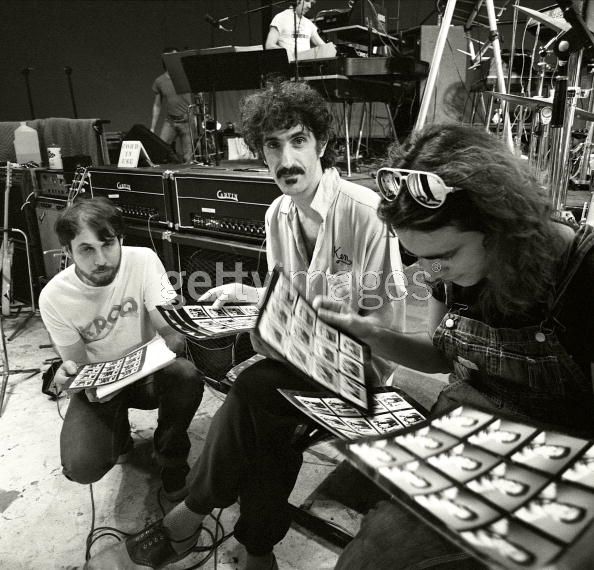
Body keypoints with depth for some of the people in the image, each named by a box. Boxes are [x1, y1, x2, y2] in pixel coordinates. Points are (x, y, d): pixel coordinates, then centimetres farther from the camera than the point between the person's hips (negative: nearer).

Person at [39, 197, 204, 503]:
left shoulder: (143, 260, -19)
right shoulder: (54, 297, -17)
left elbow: (173, 333, -20)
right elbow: (78, 365, -6)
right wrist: (68, 375, -31)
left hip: (148, 372, 0)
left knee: (186, 376, -34)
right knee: (81, 467, -22)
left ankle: (170, 456, -3)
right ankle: (118, 431, 17)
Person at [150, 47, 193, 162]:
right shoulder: (159, 81, 8)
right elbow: (157, 106, 14)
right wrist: (152, 128, 11)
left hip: (187, 121, -2)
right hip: (169, 122, 2)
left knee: (189, 157, -6)